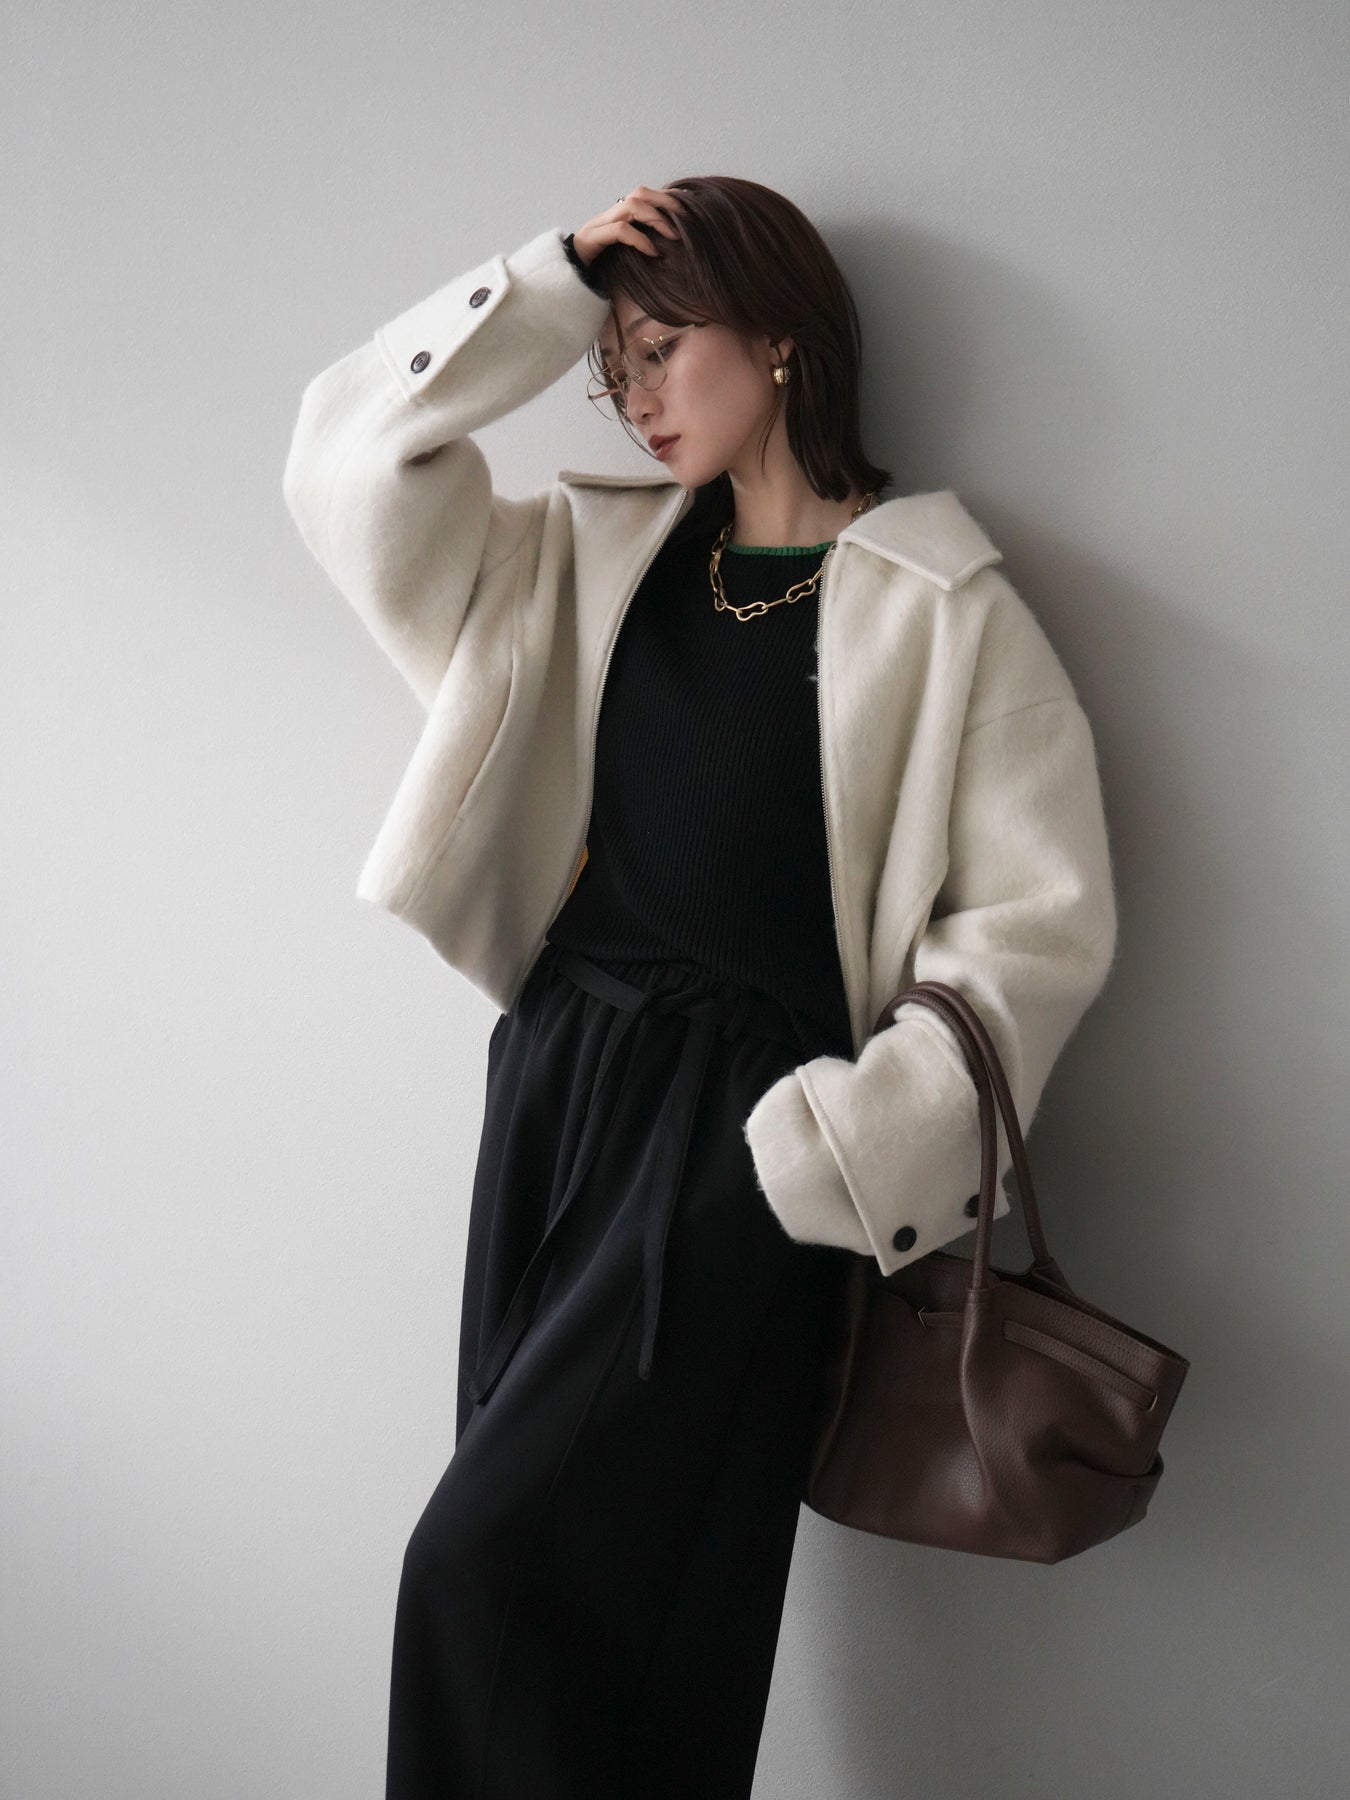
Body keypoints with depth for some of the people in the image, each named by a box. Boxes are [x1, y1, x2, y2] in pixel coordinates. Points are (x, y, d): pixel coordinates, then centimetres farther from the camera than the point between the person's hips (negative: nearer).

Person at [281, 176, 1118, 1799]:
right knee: (559, 1580, 8)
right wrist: (553, 286, 4)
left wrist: (855, 1148, -16)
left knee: (492, 1562, -11)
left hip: (742, 1119, -6)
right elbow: (349, 463, 9)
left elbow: (1039, 913, -7)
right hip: (560, 1073, 6)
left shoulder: (939, 607, -4)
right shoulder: (596, 556, 13)